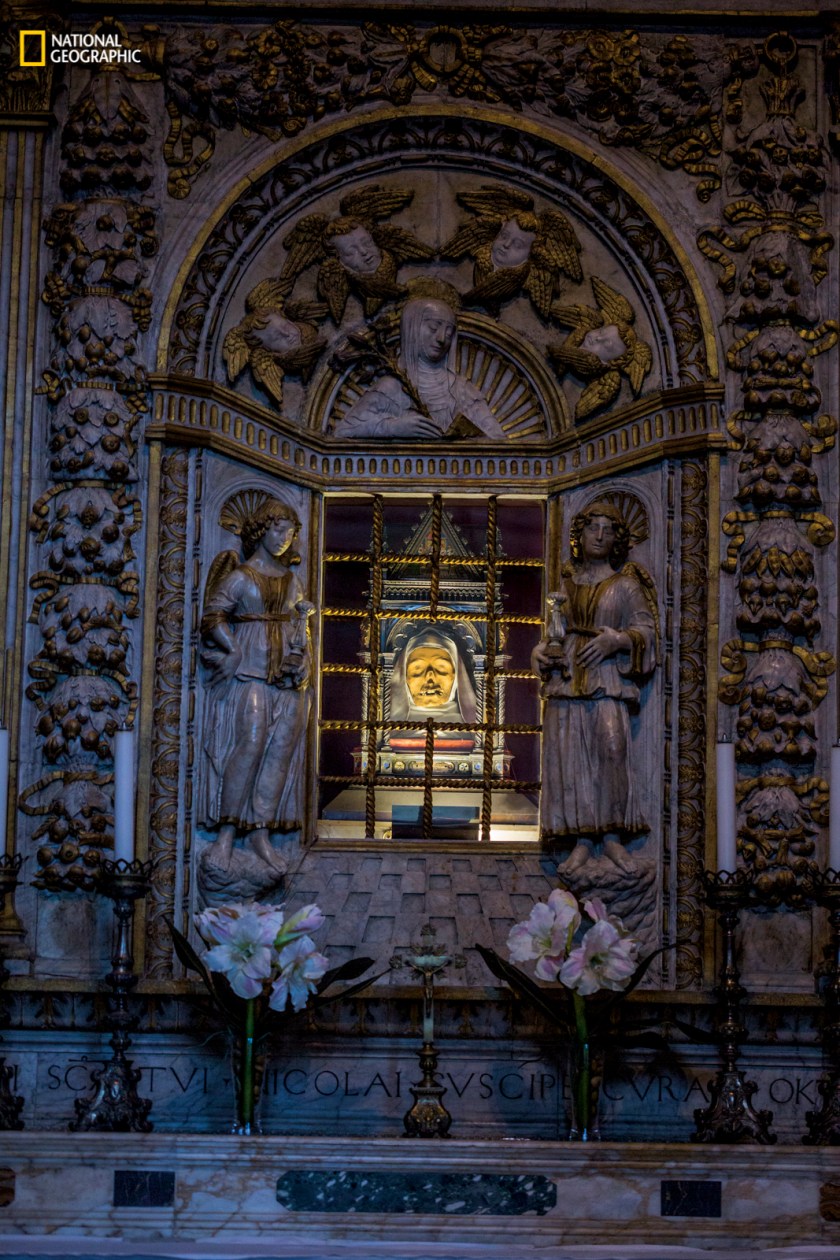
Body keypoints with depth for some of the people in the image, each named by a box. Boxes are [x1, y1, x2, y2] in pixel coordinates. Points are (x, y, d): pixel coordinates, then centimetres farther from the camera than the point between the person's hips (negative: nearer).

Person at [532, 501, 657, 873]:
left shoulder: (625, 584, 7)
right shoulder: (568, 583, 17)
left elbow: (645, 629, 2)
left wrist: (616, 640, -15)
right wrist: (541, 650, 2)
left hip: (606, 678, -3)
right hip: (566, 678, 3)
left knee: (612, 747, -19)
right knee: (569, 756, -4)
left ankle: (613, 836, -10)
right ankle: (581, 841, -1)